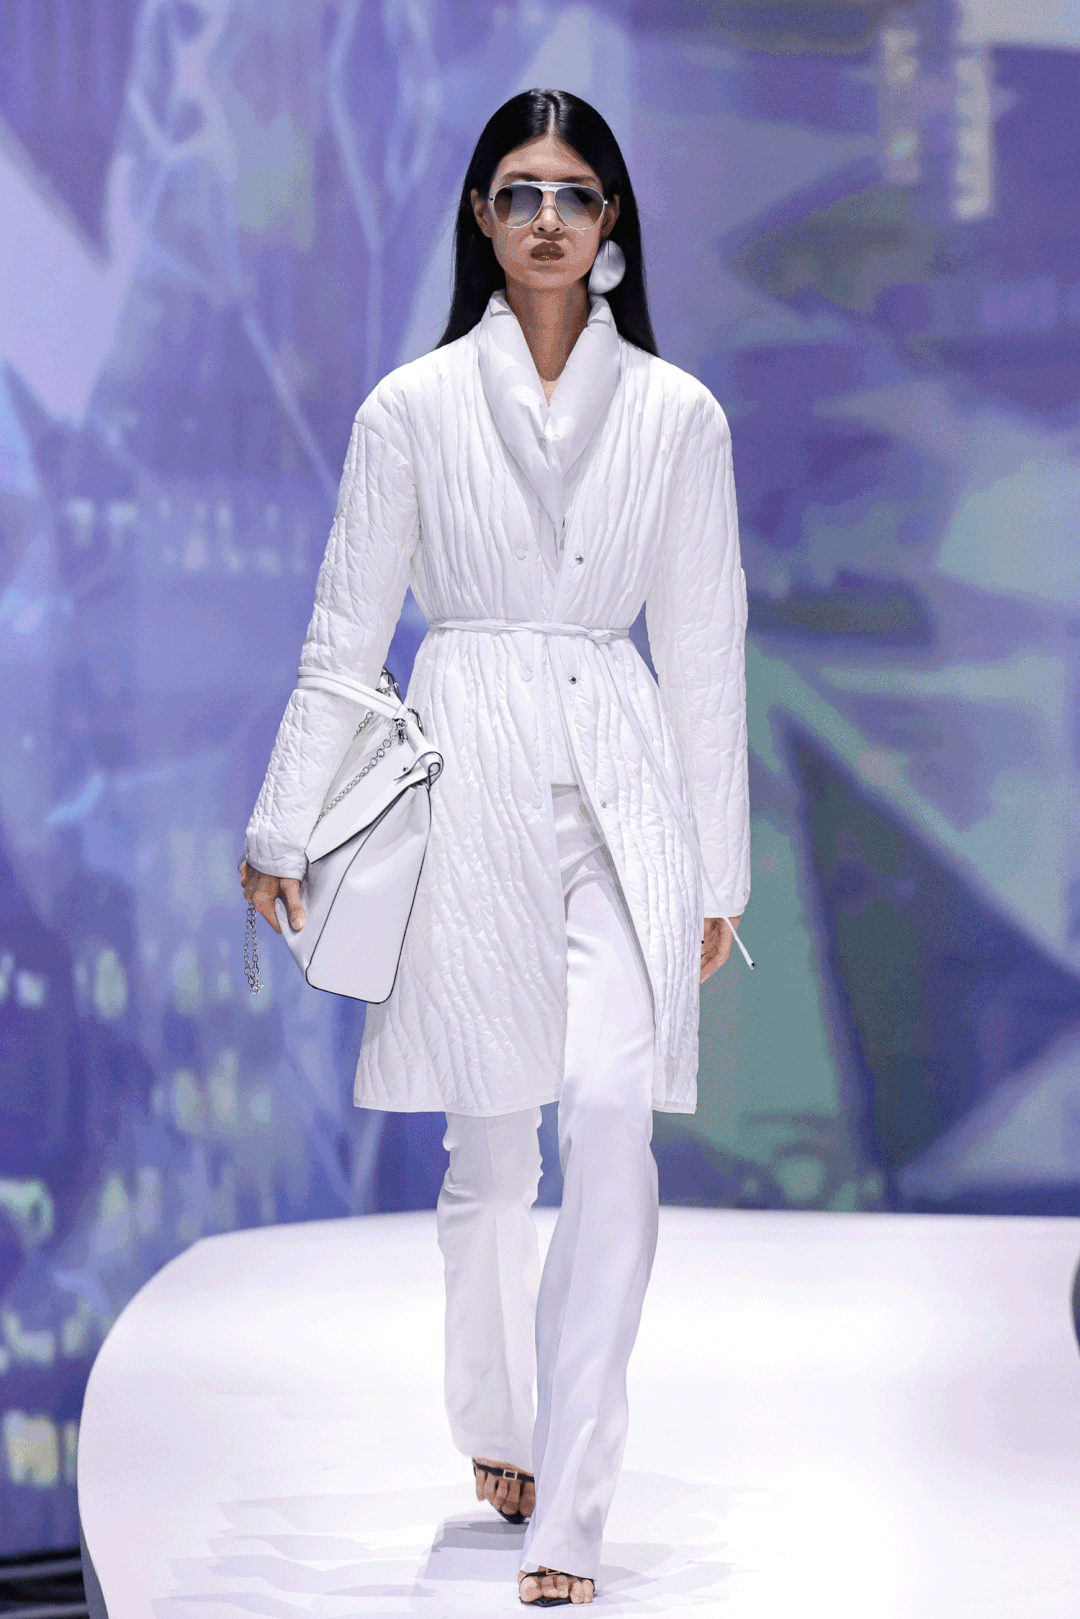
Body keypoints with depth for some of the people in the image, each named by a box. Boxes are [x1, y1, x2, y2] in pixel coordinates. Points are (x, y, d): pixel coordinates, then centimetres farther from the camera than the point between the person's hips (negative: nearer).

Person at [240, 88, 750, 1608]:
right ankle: (498, 1429, 32)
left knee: (613, 1154, -11)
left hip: (623, 793, 0)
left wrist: (718, 867, 9)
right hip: (467, 782, 0)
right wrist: (284, 829, 6)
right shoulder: (414, 408, 3)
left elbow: (705, 649, 8)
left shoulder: (677, 415, 5)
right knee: (489, 1153, 8)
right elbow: (346, 632, 7)